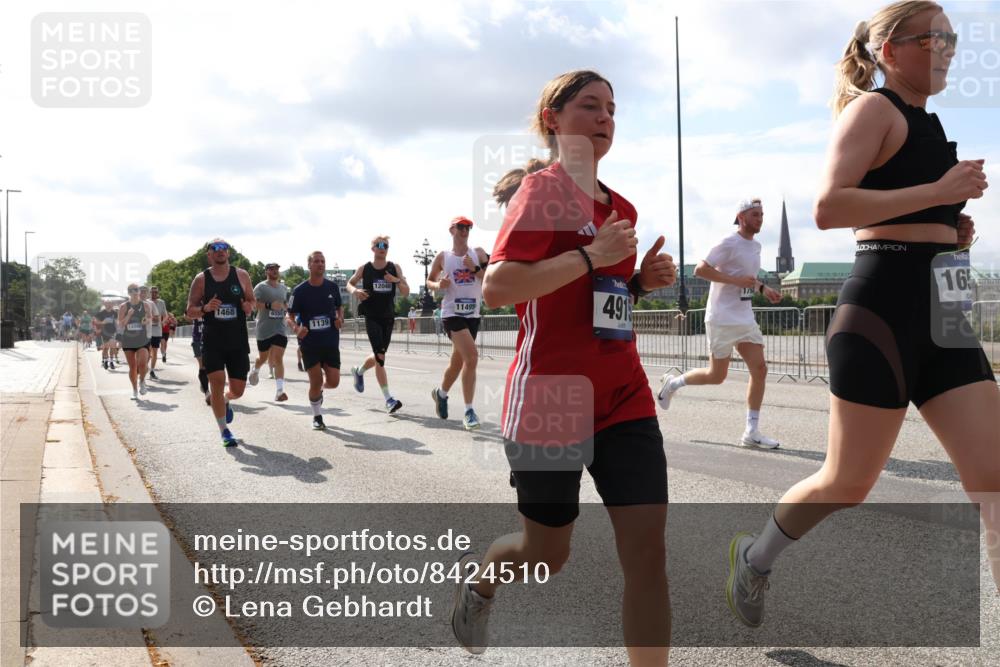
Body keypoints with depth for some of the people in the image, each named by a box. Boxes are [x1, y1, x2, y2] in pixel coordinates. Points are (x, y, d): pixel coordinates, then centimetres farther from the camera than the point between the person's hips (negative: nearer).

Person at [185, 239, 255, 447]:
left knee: (238, 389, 4)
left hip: (238, 341, 2)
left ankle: (226, 401, 42)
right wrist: (205, 308, -18)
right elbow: (190, 311, 3)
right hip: (212, 341, -1)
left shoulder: (241, 275, 4)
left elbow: (252, 301, 13)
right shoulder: (201, 279, 1)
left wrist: (249, 306, -12)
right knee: (217, 382, -11)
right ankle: (224, 431, 4)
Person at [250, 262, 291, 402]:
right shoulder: (261, 287, -5)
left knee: (278, 359, -9)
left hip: (280, 329, 3)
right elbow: (253, 304, -18)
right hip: (264, 329, -3)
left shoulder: (283, 288, 14)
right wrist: (270, 305, -27)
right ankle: (255, 370, 46)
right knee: (263, 357, 11)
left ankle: (280, 390, -15)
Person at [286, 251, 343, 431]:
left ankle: (320, 389, 34)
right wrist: (296, 329, -21)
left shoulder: (333, 287, 3)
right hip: (309, 343, -2)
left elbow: (339, 307, 18)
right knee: (315, 382, -3)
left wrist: (340, 318, -4)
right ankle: (317, 416, 18)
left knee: (333, 381, -2)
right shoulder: (300, 291, -6)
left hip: (331, 342, 3)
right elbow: (290, 317, -1)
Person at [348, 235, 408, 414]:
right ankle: (388, 399, -13)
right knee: (380, 356, -15)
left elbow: (406, 293, 3)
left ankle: (359, 371, 48)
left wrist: (397, 280, -16)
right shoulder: (364, 269, 0)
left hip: (388, 317, 4)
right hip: (371, 317, -4)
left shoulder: (395, 268, 4)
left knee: (380, 355, 16)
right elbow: (349, 283, 15)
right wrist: (354, 290, -8)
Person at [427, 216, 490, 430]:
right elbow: (429, 281, 14)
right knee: (471, 357, -22)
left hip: (473, 315, 4)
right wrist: (439, 285, -8)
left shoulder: (478, 253, 6)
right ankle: (469, 412, -16)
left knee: (458, 362, 16)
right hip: (452, 314, -4)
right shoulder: (443, 257, 3)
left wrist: (475, 268, -15)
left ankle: (441, 393, 45)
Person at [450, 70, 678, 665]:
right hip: (550, 397, -6)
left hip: (623, 397, 6)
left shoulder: (621, 208, 13)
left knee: (648, 547, -4)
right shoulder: (543, 188, -9)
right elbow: (497, 287, -20)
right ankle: (479, 577, 45)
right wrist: (590, 255, -22)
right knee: (548, 554, 11)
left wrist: (644, 280, 6)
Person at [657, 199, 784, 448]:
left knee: (760, 369, -4)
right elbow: (700, 269, -19)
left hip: (746, 320, 8)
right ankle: (673, 383, 27)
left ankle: (751, 432, 1)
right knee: (716, 376, 0)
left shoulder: (756, 246, 13)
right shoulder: (729, 243, -13)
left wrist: (763, 288, 11)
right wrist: (736, 280, -23)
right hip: (722, 320, -8)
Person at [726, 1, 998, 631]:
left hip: (941, 313, 8)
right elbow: (829, 207, -19)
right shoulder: (874, 108, -4)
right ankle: (754, 556, 28)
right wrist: (938, 192, -18)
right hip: (883, 306, -8)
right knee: (848, 483, 2)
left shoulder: (927, 124, 22)